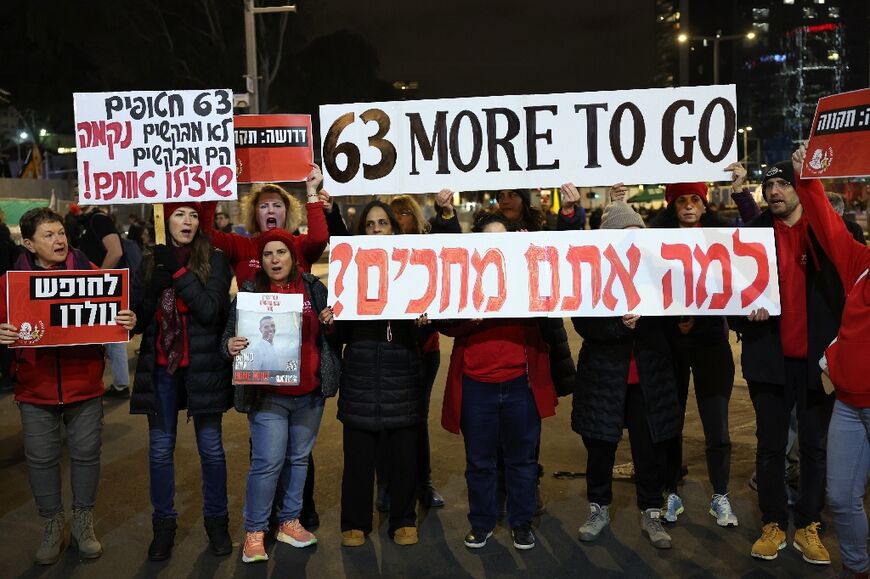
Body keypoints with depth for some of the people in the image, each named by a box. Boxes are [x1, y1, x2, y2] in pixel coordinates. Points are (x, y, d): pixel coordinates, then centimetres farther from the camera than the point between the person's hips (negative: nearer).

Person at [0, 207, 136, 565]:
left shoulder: (89, 271, -1)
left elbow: (112, 313, 2)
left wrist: (127, 321, -19)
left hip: (84, 384, 0)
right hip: (36, 386, 0)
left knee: (86, 453, 11)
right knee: (41, 458, 10)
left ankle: (83, 523, 30)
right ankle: (53, 525, 30)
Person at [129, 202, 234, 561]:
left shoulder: (214, 260, -3)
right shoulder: (151, 262, 7)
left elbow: (210, 310, -16)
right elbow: (136, 318, 3)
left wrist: (179, 270, -17)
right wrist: (155, 286, -16)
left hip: (203, 366, -3)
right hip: (160, 367, 3)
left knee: (211, 447, 8)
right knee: (160, 449, 10)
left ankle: (216, 520, 24)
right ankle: (164, 523, 25)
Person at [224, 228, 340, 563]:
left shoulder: (314, 288, 5)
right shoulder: (250, 292, -2)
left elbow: (328, 336, 15)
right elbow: (229, 334, -2)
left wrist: (330, 324, -7)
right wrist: (231, 345, -23)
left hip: (310, 391, 3)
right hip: (268, 393, -3)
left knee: (299, 458, 13)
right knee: (268, 462, -6)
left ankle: (289, 522, 28)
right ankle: (254, 531, 10)